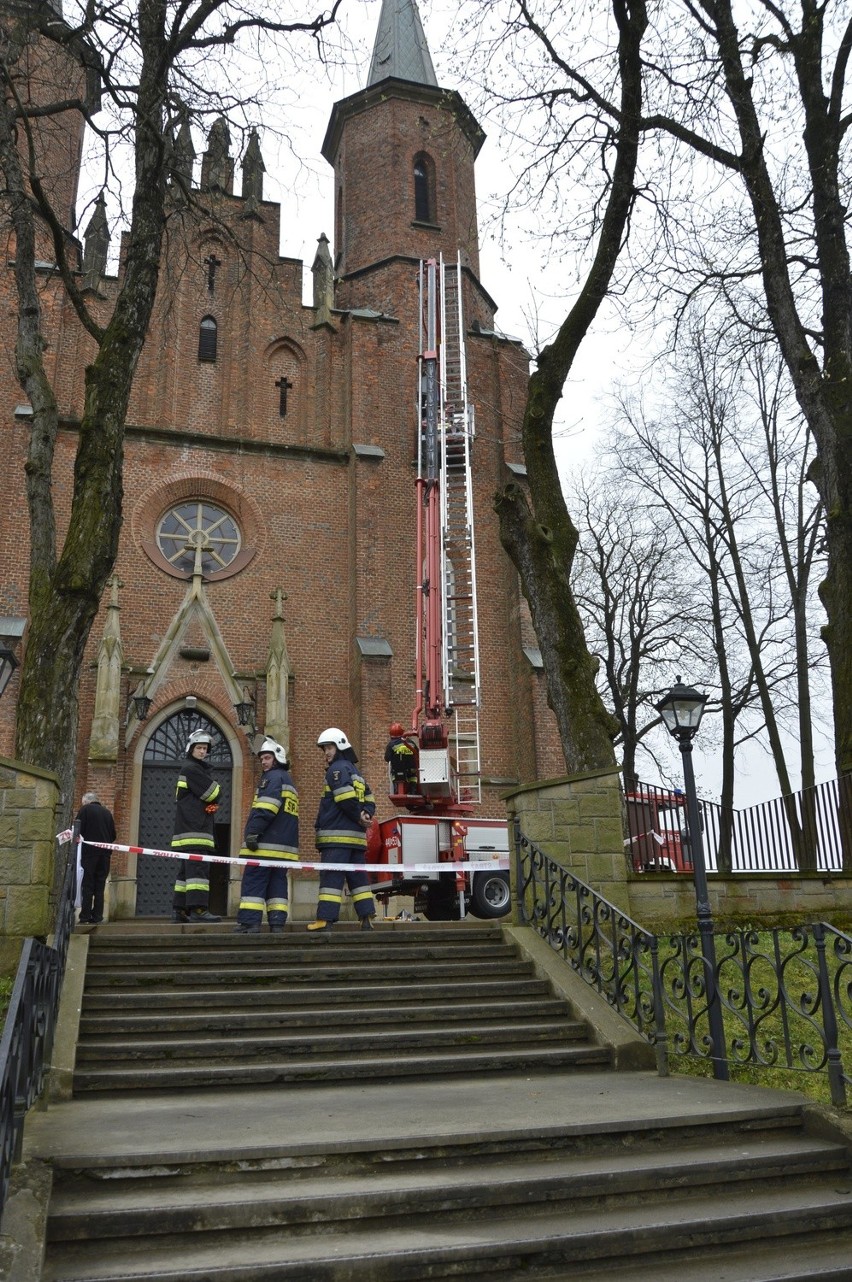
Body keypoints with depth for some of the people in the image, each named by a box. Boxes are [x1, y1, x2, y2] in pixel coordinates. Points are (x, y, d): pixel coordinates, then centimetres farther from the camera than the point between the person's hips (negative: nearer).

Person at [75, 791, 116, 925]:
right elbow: (113, 835, 13)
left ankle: (85, 917, -2)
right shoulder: (107, 812, 13)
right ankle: (97, 917, 7)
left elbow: (78, 830, -8)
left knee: (87, 885, 0)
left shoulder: (85, 809, -1)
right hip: (105, 853, 4)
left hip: (89, 852, -4)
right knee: (100, 886, 8)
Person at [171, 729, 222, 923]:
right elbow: (213, 793, -12)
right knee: (198, 867, -17)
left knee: (187, 869, 11)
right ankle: (197, 909, -24)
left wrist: (210, 803, 2)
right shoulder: (190, 768, -7)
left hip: (192, 829, 11)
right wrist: (212, 800, 7)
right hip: (193, 829, -11)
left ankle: (179, 909, 14)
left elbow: (210, 797, 20)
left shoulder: (198, 768, 25)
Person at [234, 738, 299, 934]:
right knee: (278, 882, 7)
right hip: (285, 845, 9)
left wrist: (253, 831, -19)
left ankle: (250, 922, -10)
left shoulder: (273, 777, -5)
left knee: (253, 881, -7)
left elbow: (265, 809, -18)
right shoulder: (289, 781, 24)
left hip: (266, 844, -9)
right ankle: (277, 923, 2)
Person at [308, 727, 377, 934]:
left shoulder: (338, 768, -6)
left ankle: (325, 920, -13)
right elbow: (369, 801, 18)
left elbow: (346, 799, -18)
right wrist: (365, 816, 0)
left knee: (331, 877, -10)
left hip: (337, 835, -9)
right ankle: (367, 918, 5)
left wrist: (359, 817, -7)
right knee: (357, 876, 9)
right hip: (356, 836, 9)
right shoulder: (355, 772, 23)